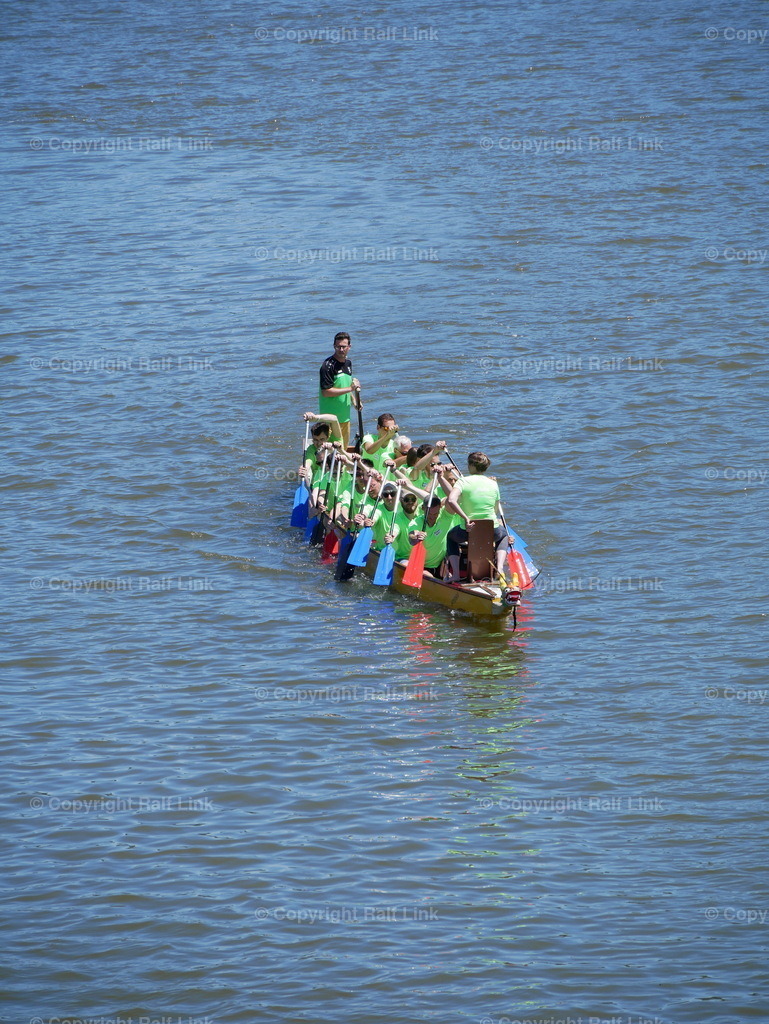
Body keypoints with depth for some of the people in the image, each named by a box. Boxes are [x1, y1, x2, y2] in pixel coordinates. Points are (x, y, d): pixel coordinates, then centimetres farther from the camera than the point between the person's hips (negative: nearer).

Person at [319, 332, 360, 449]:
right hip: (331, 417, -8)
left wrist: (354, 401, 11)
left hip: (345, 416, 8)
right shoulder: (328, 365, -16)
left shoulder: (348, 363, 11)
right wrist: (350, 388, -19)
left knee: (344, 448, 15)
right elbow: (326, 392, -21)